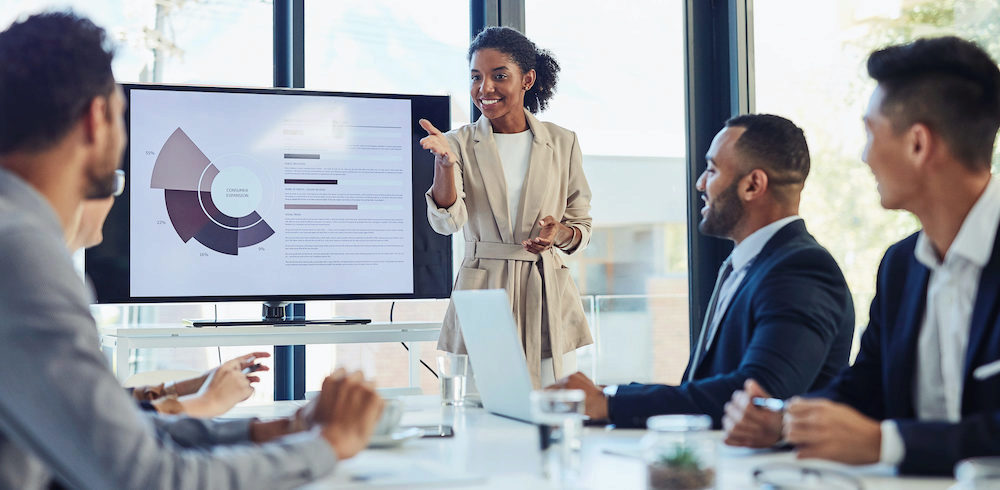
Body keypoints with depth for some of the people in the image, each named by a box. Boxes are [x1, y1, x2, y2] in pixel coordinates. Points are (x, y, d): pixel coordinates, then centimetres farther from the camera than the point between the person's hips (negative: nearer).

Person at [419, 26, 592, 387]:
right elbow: (446, 222, -12)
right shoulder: (461, 144, 3)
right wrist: (444, 162, -28)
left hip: (548, 302, 1)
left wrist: (560, 233, -9)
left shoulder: (562, 143, 7)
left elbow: (583, 225, 13)